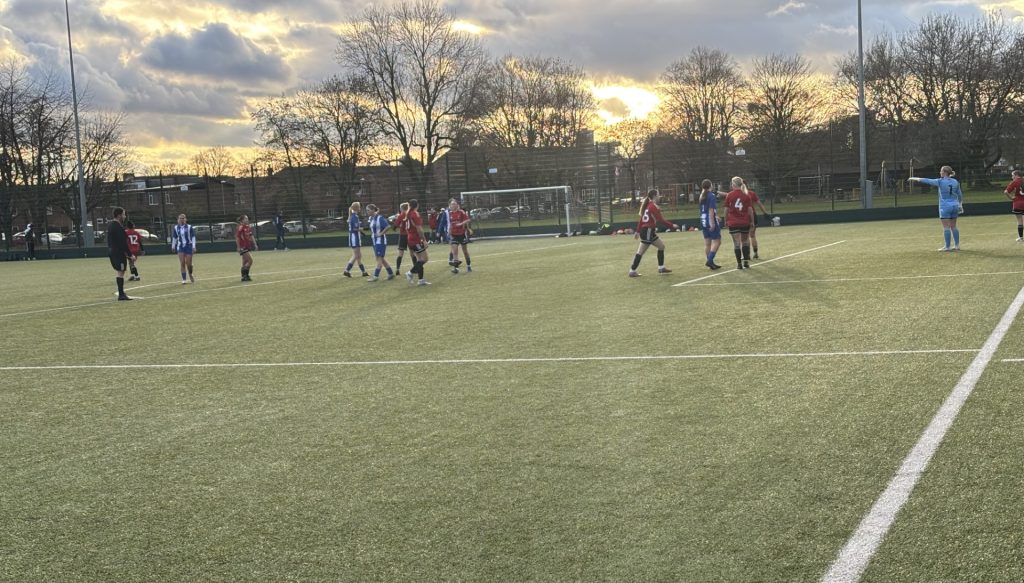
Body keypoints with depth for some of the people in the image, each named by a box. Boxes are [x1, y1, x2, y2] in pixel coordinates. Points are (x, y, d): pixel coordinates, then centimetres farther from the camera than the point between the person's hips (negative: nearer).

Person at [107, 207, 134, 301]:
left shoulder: (110, 225, 13)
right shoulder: (118, 227, -18)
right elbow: (122, 243, -21)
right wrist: (130, 254, -16)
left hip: (112, 252, 10)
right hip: (119, 253, -10)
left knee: (119, 272, 15)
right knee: (120, 272, -7)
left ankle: (121, 294, 18)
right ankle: (121, 295, -7)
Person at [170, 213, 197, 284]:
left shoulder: (189, 227, -4)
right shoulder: (176, 228, 4)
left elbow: (193, 237, -3)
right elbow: (174, 238, 16)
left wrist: (193, 247, -9)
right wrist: (173, 246, 15)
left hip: (188, 246, -2)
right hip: (180, 247, 2)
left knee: (188, 263, 1)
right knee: (182, 264, -7)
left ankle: (190, 275, 32)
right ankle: (184, 279, -4)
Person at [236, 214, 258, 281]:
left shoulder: (249, 227, 8)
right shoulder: (241, 228, -14)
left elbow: (251, 237, 18)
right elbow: (237, 238, -15)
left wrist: (255, 244, 15)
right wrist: (239, 247, -19)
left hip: (248, 247, 8)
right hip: (243, 247, -8)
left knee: (245, 262, 11)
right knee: (250, 260, -14)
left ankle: (244, 276, 17)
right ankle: (245, 275, -8)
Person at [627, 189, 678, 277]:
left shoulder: (648, 205, 13)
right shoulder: (653, 206, -14)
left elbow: (641, 219, 16)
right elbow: (661, 220, -18)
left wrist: (638, 231, 19)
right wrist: (672, 226, -11)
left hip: (646, 231, 10)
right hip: (648, 231, -10)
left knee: (661, 245, 14)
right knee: (641, 252, -5)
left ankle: (661, 268, 16)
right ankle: (632, 271, -2)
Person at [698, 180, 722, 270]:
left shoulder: (702, 196, 11)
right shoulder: (712, 195, -11)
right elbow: (711, 210, -18)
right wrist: (712, 223, -21)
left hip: (703, 221, 8)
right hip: (711, 221, -8)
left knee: (707, 243, 9)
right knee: (717, 241, -3)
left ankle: (710, 262, 13)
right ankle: (710, 260, -14)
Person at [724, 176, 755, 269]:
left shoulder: (729, 195, -4)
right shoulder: (746, 195, -2)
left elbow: (727, 209, 0)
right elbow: (750, 209, -2)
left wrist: (726, 220, 11)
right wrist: (752, 221, 7)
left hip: (733, 222, -1)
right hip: (745, 222, 1)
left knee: (736, 243, 1)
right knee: (745, 241, 14)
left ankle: (739, 263, 0)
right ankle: (746, 261, 10)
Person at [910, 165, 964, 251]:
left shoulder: (940, 181, -9)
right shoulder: (955, 182, 6)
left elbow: (927, 181, -3)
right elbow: (960, 194, 14)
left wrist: (915, 179, 8)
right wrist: (960, 204, 26)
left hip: (945, 206, -6)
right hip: (954, 206, 6)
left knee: (946, 227, -3)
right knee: (953, 226, 12)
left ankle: (947, 246, -3)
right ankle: (957, 245, 14)